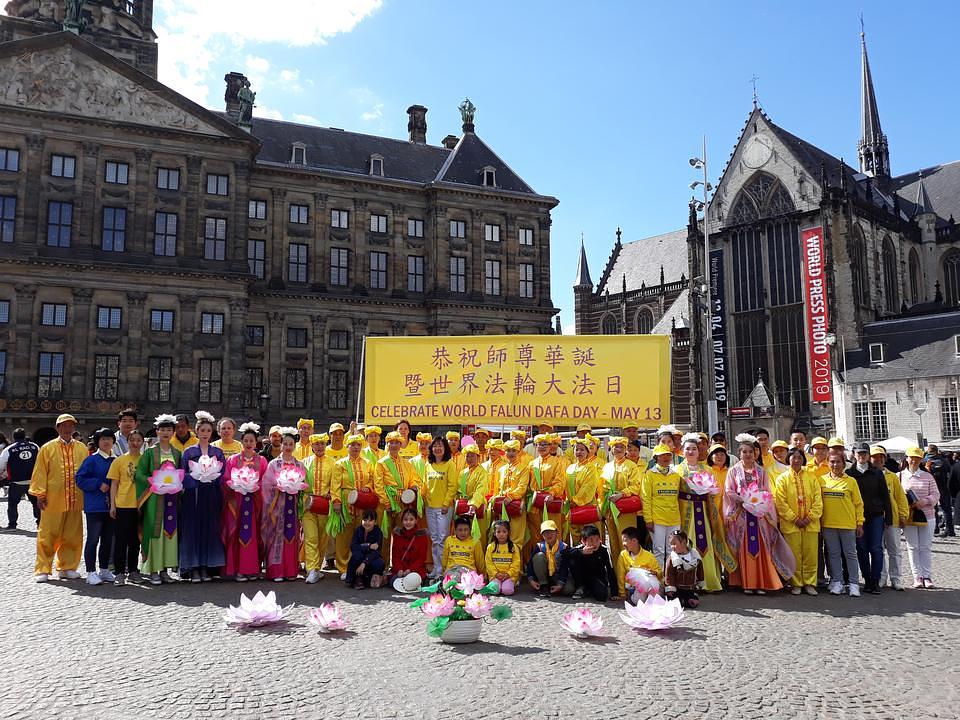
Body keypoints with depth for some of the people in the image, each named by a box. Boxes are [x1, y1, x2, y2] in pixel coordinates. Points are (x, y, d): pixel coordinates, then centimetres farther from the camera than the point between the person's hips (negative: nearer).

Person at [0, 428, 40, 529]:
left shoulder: (8, 450, -6)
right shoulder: (35, 447, 1)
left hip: (16, 482, -2)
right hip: (33, 481, 2)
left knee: (12, 503, 14)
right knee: (36, 502, 14)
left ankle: (12, 524, 13)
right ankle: (40, 522, 13)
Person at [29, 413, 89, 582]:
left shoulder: (82, 448, 9)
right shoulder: (47, 448, 1)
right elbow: (40, 473, -1)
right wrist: (40, 494, -7)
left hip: (75, 501, 3)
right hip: (53, 501, -3)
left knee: (73, 536, 8)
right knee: (48, 536, 1)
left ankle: (67, 567, 19)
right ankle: (42, 570, 11)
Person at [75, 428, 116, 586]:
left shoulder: (115, 461, 11)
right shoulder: (91, 460, -4)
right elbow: (80, 479, -9)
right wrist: (99, 484, -16)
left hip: (110, 506, 5)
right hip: (94, 506, -5)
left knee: (108, 539, 11)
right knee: (93, 539, -2)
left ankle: (104, 570, 21)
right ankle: (91, 573, 4)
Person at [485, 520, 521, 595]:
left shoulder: (513, 547, 4)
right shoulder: (491, 547, 7)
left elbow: (516, 563, 0)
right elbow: (488, 563, 2)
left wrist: (508, 574, -12)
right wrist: (496, 574, -11)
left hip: (510, 575, 0)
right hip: (495, 575, 0)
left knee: (507, 590, -27)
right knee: (495, 590, -28)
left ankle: (512, 585, 4)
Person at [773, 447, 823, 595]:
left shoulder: (811, 477, 8)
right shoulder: (782, 478, 2)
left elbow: (818, 500, 3)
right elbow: (780, 502, -4)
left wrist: (810, 517, -7)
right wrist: (795, 519, -10)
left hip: (810, 524, 2)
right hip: (791, 525, -2)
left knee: (811, 554, 4)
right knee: (794, 555, 2)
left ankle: (810, 583, 15)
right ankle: (796, 584, 12)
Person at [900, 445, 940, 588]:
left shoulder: (928, 476, 4)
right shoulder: (900, 476, 2)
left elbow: (936, 494, 3)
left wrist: (924, 501, -14)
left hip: (926, 516, 0)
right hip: (908, 517, 0)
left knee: (926, 547, 4)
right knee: (913, 547, 3)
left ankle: (927, 576, 12)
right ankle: (917, 577, 9)